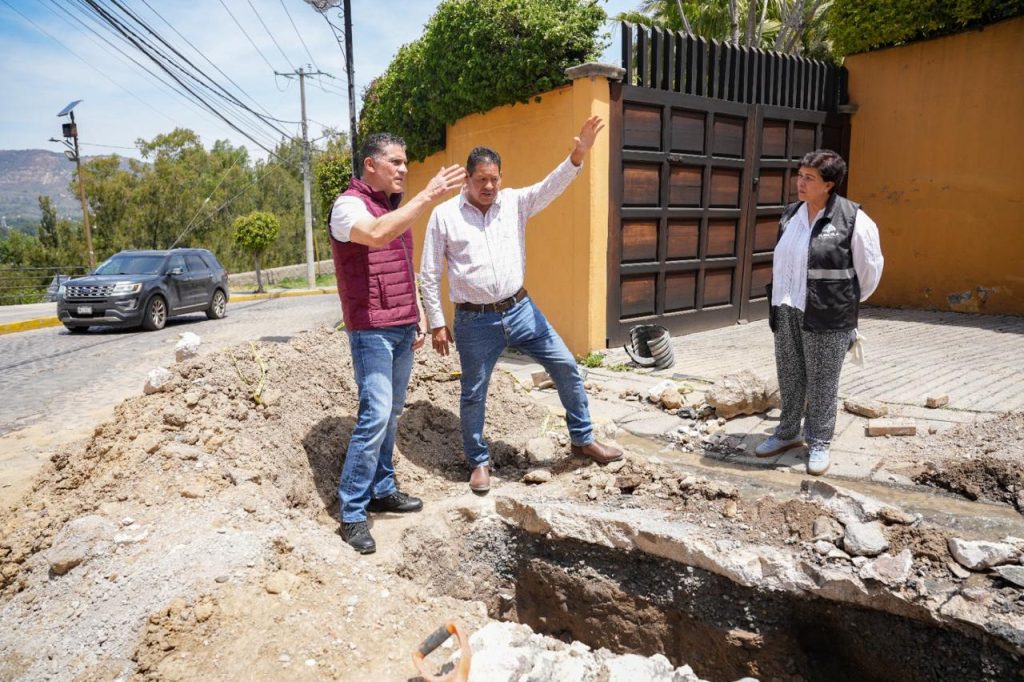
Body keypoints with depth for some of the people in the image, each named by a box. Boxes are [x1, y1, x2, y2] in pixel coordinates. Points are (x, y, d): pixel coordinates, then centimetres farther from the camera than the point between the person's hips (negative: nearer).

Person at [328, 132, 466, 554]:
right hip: (371, 330, -8)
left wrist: (417, 319, 19)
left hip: (403, 328, 8)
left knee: (391, 413, 11)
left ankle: (382, 490, 23)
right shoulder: (348, 205, -8)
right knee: (376, 415, -12)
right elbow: (377, 235, -31)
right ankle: (352, 514, -3)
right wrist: (428, 196, -32)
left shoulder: (397, 208, 17)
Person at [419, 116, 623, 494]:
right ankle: (479, 461, 30)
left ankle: (583, 439, 21)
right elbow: (429, 274, -1)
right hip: (474, 321, -3)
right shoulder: (444, 214, -3)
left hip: (520, 309, 3)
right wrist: (437, 324, -3)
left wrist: (577, 156, -32)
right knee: (473, 395, 8)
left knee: (566, 367, 3)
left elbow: (549, 188, -14)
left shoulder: (514, 202, 4)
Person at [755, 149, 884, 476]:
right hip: (787, 312, 6)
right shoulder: (790, 215, 6)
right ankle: (788, 432, 32)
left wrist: (849, 302, 8)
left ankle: (819, 443, 21)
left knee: (821, 383, 6)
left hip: (827, 318, -5)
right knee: (789, 377, 16)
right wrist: (781, 300, 14)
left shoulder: (852, 219, -12)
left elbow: (870, 267, -2)